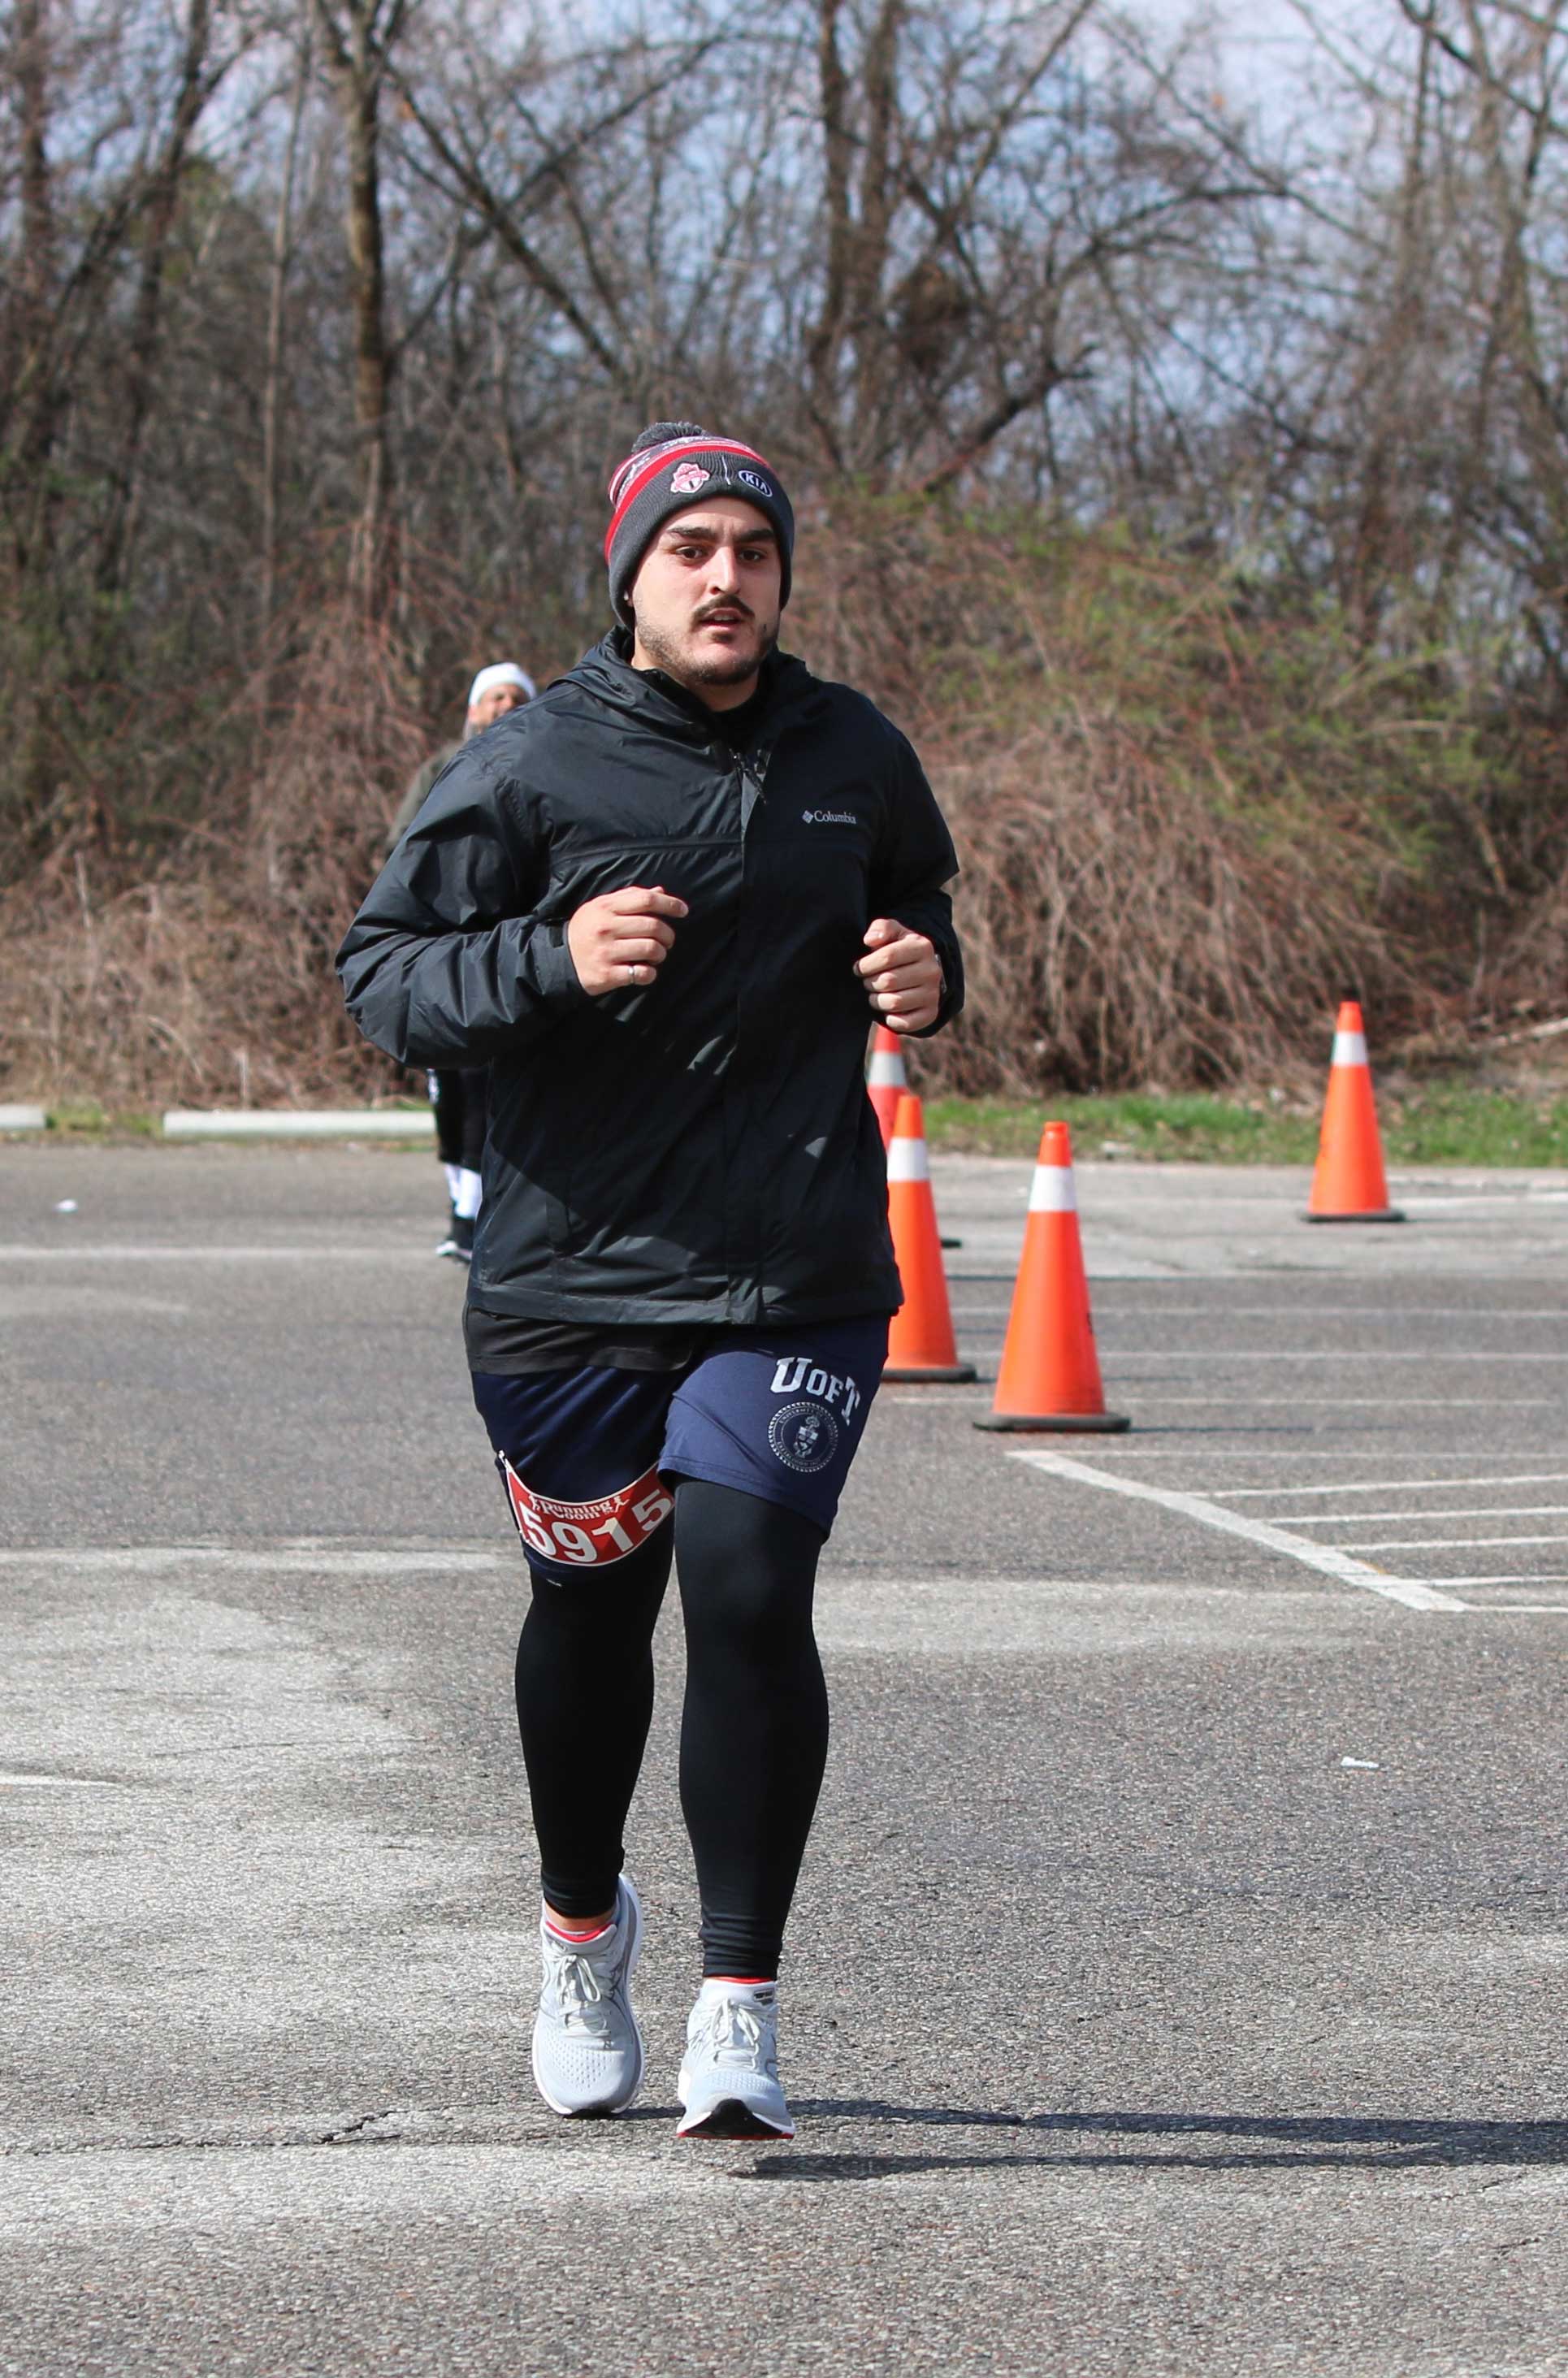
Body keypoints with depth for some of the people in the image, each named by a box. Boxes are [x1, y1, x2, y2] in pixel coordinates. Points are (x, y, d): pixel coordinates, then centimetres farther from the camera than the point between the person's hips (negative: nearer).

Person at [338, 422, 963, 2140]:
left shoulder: (855, 759, 6)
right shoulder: (527, 768, -5)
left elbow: (916, 909, 24)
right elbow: (382, 975, -5)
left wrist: (926, 978, 1)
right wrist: (550, 958, -22)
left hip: (796, 1277, 1)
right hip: (570, 1274, -1)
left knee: (751, 1596, -14)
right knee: (589, 1611, 13)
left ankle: (738, 2003, -5)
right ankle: (583, 1931, 39)